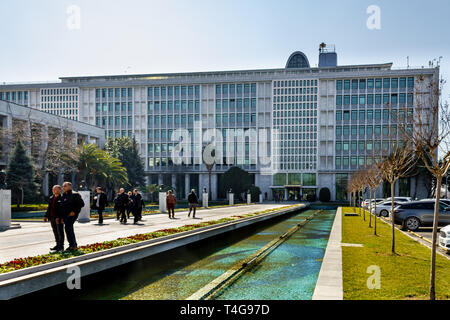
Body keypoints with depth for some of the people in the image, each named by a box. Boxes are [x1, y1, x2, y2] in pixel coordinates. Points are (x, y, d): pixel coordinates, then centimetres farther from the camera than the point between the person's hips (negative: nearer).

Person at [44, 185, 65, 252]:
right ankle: (57, 245, 22)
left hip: (59, 218, -8)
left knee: (60, 232, -3)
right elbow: (49, 208, 22)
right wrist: (46, 216, 17)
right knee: (55, 232, 13)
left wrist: (62, 217, -21)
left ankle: (61, 246, 3)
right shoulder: (51, 198, 16)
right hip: (52, 218, 8)